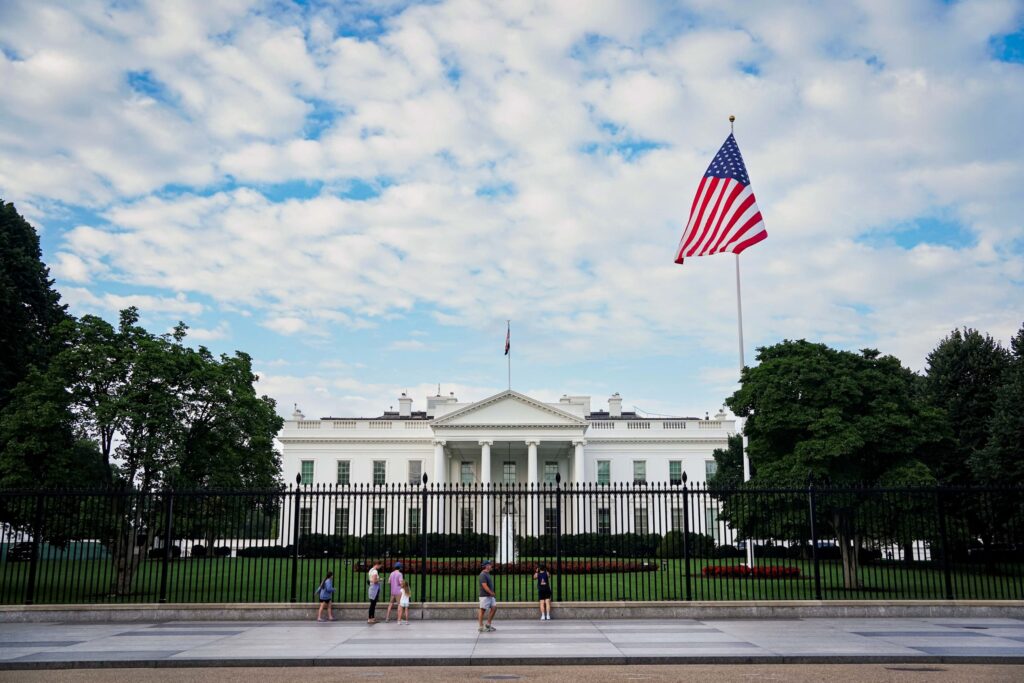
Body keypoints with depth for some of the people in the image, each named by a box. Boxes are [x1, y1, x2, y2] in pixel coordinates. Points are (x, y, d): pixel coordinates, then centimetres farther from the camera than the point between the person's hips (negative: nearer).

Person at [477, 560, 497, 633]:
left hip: (490, 596, 10)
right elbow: (485, 586, -22)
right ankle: (481, 627, 5)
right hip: (484, 596, -10)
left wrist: (492, 594, 14)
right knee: (482, 610, -2)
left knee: (494, 608, 7)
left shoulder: (487, 574, 16)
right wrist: (492, 593, -19)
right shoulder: (482, 575, -15)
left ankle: (488, 625, 14)